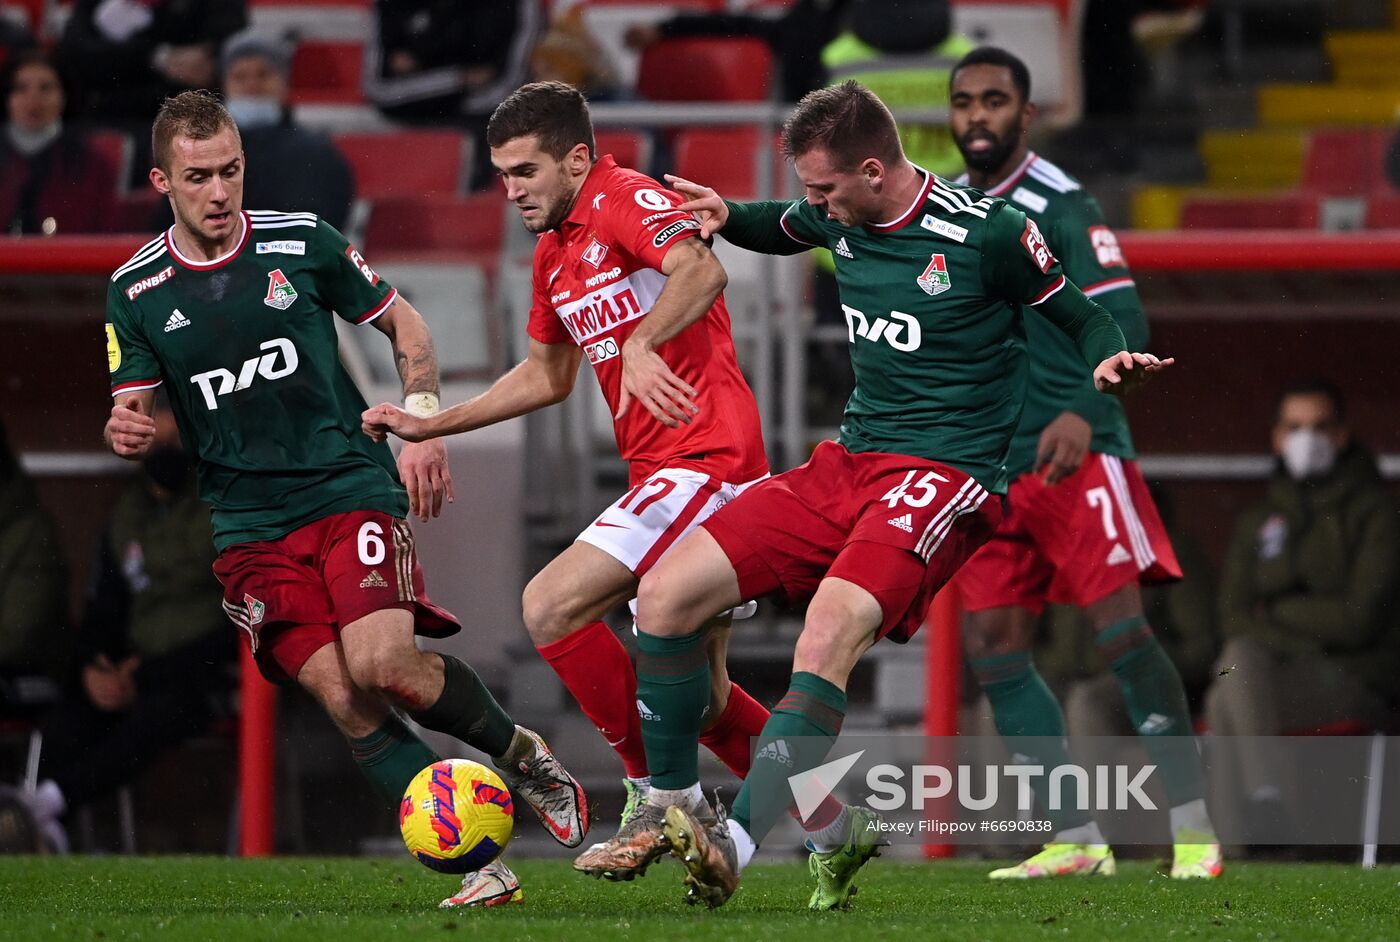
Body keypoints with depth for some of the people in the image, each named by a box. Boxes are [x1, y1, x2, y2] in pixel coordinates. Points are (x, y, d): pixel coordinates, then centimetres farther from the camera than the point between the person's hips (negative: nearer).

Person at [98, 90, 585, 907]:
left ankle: (518, 752, 6)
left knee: (382, 663, -23)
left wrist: (424, 422, -2)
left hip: (352, 487, -2)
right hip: (250, 526, 2)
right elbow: (135, 410, 7)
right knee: (342, 698, -13)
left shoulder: (302, 242, -1)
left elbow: (406, 327, 11)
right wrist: (128, 433, -16)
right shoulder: (136, 290, 1)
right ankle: (480, 867, -8)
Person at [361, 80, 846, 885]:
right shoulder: (555, 251, 18)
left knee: (551, 606, -16)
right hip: (669, 473, 10)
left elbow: (702, 270, -30)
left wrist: (640, 344, -43)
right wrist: (427, 426, 28)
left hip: (705, 458, -10)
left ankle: (659, 798, -9)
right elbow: (547, 377, 31)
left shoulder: (624, 199, -10)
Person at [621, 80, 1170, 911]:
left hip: (945, 476, -7)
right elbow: (782, 231, 30)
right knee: (665, 594, -4)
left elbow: (1078, 312, 1)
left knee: (829, 633, -32)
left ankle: (737, 844, -37)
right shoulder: (838, 218, 6)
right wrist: (727, 217, 8)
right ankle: (671, 815, 8)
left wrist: (1112, 361, -22)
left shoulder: (986, 233, -12)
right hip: (847, 464, 7)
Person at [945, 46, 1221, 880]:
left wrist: (1082, 413, -29)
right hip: (991, 471, 7)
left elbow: (1123, 324, -14)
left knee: (1122, 629, -13)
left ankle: (1196, 829, -8)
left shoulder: (1061, 206, -6)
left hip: (1078, 457, -7)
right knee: (993, 646, -2)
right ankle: (1077, 841, 3)